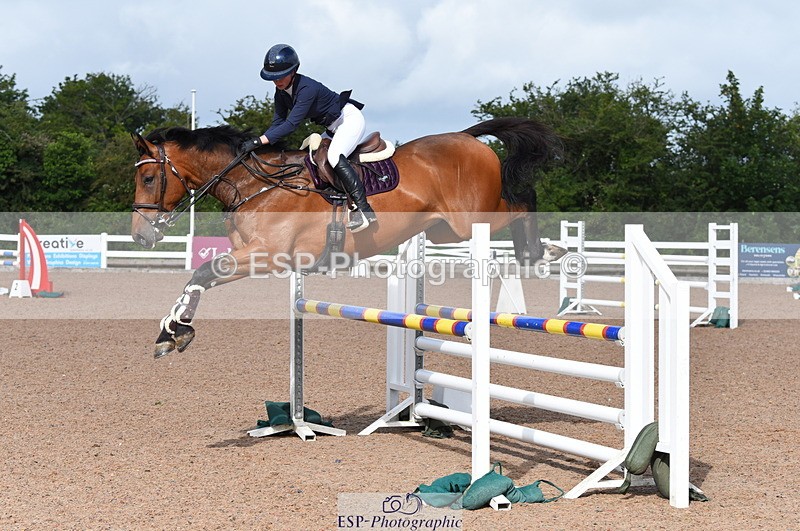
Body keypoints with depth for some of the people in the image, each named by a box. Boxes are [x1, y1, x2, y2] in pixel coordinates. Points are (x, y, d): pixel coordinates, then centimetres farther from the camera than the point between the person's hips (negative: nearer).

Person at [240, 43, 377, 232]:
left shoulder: (307, 88, -30)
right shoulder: (281, 93, -3)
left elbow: (291, 124, -35)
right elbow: (278, 123, -1)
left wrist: (259, 141, -40)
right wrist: (256, 143, -17)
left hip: (350, 119, -10)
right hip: (333, 128, 10)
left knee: (334, 157, -31)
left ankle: (364, 210, -36)